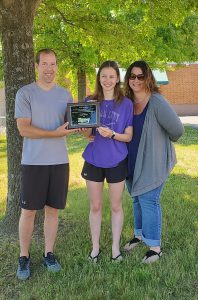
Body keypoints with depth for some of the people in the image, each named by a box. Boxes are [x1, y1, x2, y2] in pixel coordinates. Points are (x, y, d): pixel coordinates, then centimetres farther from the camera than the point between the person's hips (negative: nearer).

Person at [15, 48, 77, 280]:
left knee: (53, 209, 10)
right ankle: (24, 257, 17)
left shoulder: (65, 95, 11)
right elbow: (24, 129, -11)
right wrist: (55, 133, -19)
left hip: (60, 161, 4)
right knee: (28, 211, 2)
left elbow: (70, 125, 14)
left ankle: (49, 254, 23)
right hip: (33, 162, -3)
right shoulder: (25, 93, -3)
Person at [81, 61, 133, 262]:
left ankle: (115, 247, 26)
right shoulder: (90, 101, 0)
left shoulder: (126, 104, -4)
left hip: (116, 161, -1)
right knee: (95, 206, 11)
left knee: (116, 206, 10)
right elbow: (86, 135, -1)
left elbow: (129, 136, -4)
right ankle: (95, 247, 26)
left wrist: (112, 134, -23)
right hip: (94, 161, 1)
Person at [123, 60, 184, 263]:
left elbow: (177, 129, -20)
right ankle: (140, 234, 37)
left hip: (152, 161, -6)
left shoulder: (156, 102, -18)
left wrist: (164, 140, -2)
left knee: (148, 200, -4)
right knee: (137, 199, 18)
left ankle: (155, 246, 9)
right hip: (132, 161, 6)